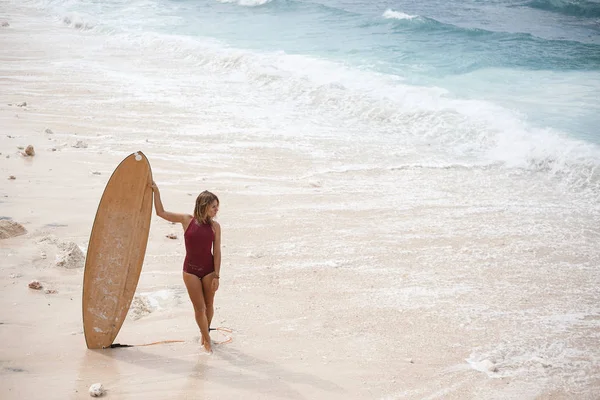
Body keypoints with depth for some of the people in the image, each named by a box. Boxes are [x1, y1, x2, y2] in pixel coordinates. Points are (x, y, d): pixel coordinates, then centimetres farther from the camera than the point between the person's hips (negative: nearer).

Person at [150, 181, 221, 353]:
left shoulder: (215, 226, -3)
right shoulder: (187, 220, -5)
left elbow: (217, 252, -4)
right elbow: (161, 212, -1)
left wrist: (216, 276, -7)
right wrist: (156, 192, -9)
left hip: (209, 270, 1)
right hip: (191, 270, -1)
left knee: (209, 305, 12)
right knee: (199, 308, 1)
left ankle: (205, 333, 36)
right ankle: (207, 340, 16)